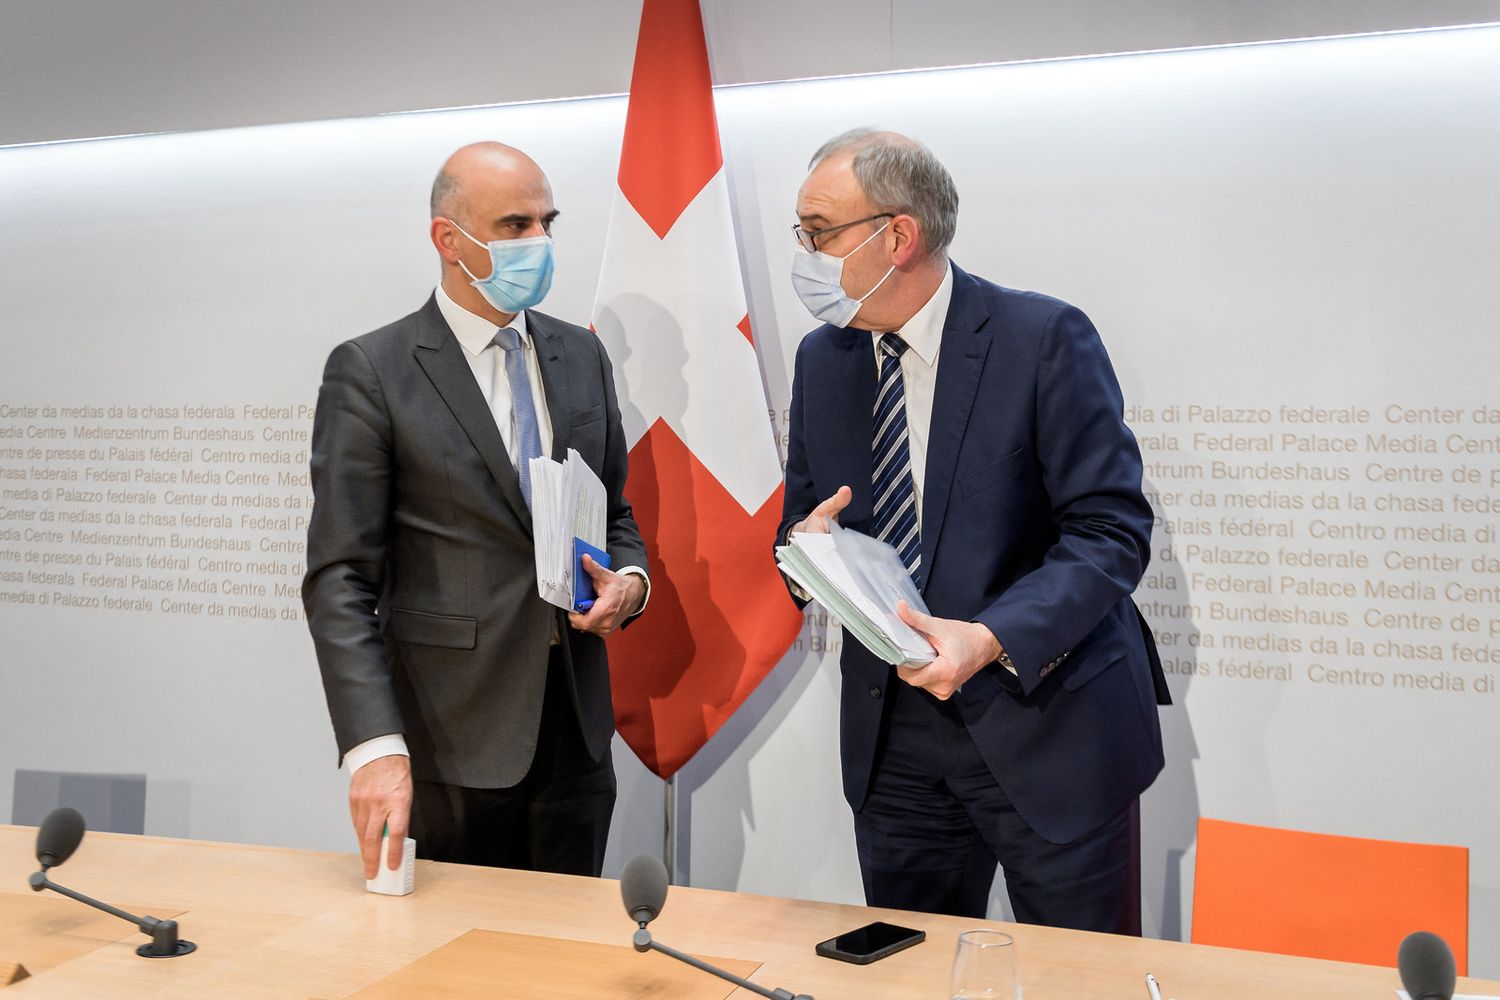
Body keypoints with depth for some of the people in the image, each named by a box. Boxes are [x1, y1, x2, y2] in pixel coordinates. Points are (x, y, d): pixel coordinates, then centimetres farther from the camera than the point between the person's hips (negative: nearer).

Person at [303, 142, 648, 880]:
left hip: (576, 735, 5)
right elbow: (341, 579, -11)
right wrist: (375, 747, -20)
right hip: (451, 743, -4)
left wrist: (629, 579, -4)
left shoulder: (580, 356, 10)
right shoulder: (370, 373, -7)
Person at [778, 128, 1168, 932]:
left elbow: (1112, 529, -15)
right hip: (891, 736, 5)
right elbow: (804, 518, 14)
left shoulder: (1043, 338, -12)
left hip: (1048, 722, -4)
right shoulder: (821, 359, 5)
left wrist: (991, 639, -28)